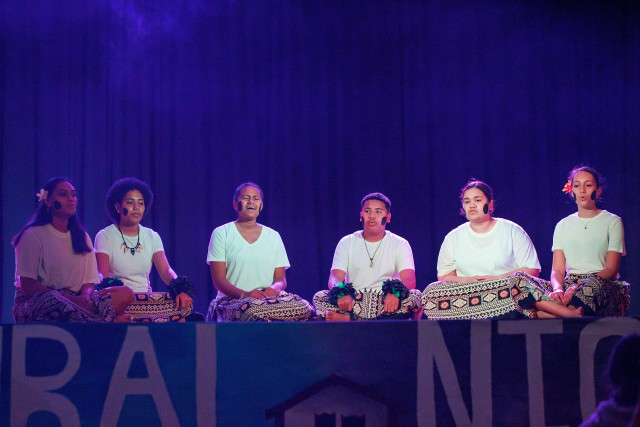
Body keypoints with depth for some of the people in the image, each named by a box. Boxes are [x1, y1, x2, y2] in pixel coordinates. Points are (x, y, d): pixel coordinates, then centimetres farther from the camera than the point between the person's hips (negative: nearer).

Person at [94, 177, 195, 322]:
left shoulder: (152, 237, 15)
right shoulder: (105, 236, 3)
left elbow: (166, 271, 2)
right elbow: (103, 275, -9)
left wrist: (181, 289, -20)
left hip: (148, 300, 5)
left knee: (183, 304, -27)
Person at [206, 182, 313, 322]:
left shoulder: (273, 236, 18)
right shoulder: (221, 234, 8)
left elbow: (281, 279, 13)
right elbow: (218, 280, -1)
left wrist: (274, 288, -12)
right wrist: (244, 294, -20)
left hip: (269, 298, 4)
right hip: (232, 300, -4)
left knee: (302, 308, -29)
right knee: (253, 311, -42)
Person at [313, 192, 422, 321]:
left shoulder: (400, 244, 8)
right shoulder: (347, 243, 11)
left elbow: (409, 280, -6)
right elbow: (335, 278, -1)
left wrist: (395, 293, -31)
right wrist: (341, 293, -27)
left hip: (385, 305, 0)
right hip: (354, 303, 0)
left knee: (415, 296, -32)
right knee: (319, 297, -24)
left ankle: (348, 318, -37)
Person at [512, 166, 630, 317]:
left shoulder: (612, 222, 7)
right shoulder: (563, 225, 17)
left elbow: (612, 269, -3)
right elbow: (557, 270, 8)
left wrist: (579, 288, -21)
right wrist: (558, 289, -18)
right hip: (569, 285, 3)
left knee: (595, 285, -41)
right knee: (519, 281, -24)